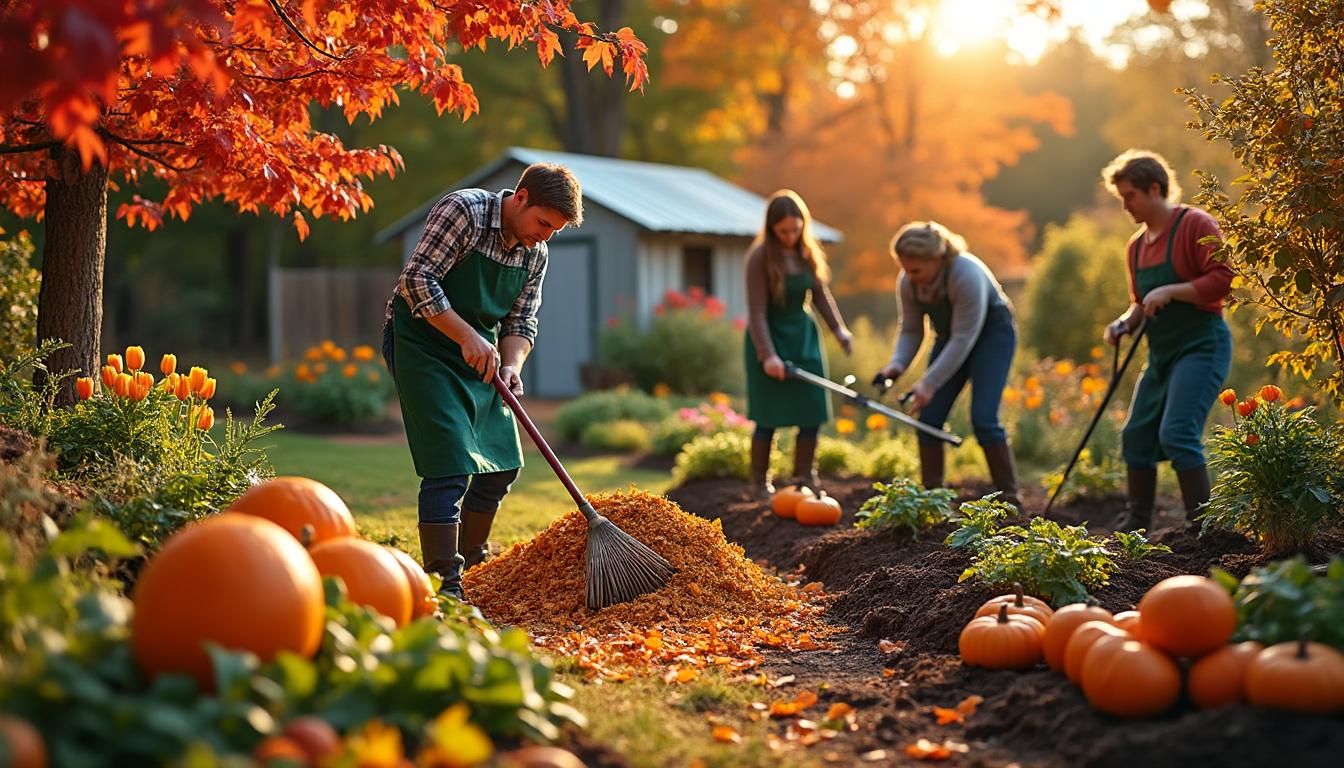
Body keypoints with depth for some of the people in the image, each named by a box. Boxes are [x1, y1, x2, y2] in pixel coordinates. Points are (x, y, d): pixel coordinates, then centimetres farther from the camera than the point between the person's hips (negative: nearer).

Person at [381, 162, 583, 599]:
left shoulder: (534, 255, 3)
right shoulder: (463, 210, -18)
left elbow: (521, 322, 6)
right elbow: (417, 281, -23)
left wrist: (511, 365, -14)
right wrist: (468, 337, -28)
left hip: (480, 356, 8)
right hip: (422, 345, -8)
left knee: (503, 465, 11)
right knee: (451, 466, -16)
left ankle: (471, 566, 29)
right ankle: (444, 586, -11)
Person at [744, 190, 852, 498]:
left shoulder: (807, 252, 0)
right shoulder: (760, 257, -17)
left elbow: (820, 293, 12)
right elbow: (757, 310, -18)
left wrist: (838, 328, 3)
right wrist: (767, 354, -23)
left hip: (803, 334, 5)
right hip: (770, 337, -5)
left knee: (812, 411, 3)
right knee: (769, 417, -4)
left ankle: (803, 479, 19)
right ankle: (760, 484, 13)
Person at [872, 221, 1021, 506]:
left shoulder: (967, 275, -35)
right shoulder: (907, 283, -15)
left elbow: (963, 339, -33)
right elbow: (911, 330, -4)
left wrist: (929, 383, -35)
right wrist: (897, 365, -23)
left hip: (992, 333, -6)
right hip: (951, 336, 6)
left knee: (983, 418, -17)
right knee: (929, 417, -4)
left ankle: (1009, 498, -6)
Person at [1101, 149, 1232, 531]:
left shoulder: (1195, 224, -9)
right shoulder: (1137, 245, 15)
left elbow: (1223, 278, -18)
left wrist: (1170, 291, -24)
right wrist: (1125, 323, 4)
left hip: (1202, 346, -9)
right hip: (1162, 354, 9)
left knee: (1176, 434, -20)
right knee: (1136, 436, 10)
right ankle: (1136, 524, 23)